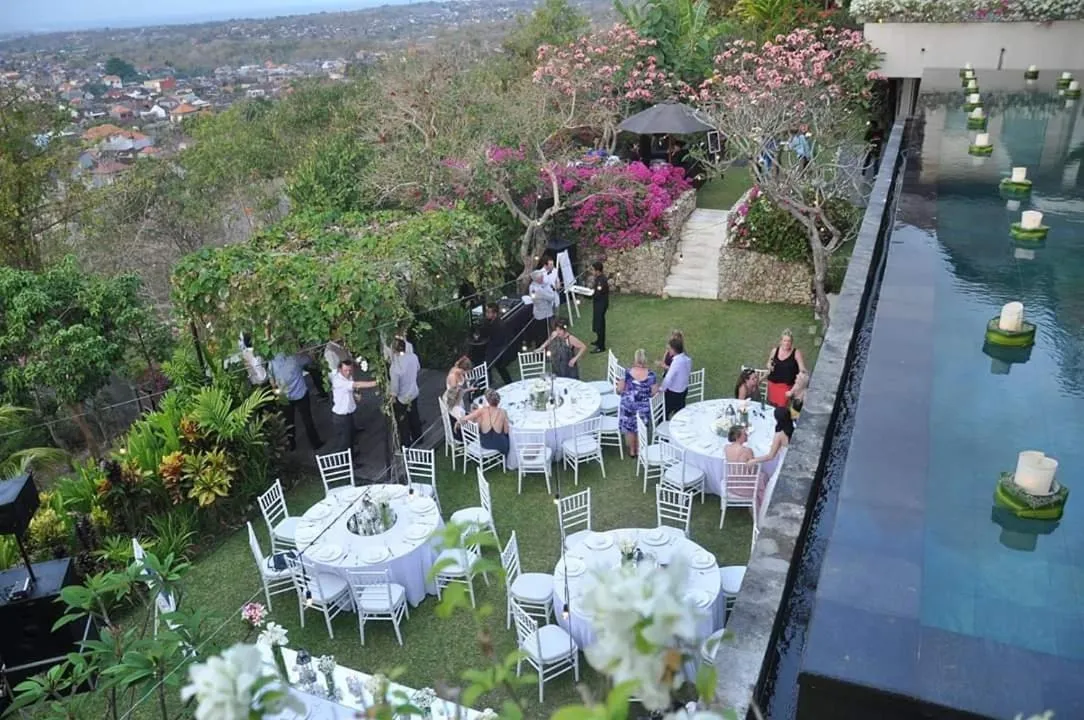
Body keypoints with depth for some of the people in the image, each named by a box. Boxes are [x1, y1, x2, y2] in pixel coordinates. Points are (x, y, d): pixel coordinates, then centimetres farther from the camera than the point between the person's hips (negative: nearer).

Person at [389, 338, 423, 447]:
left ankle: (406, 445, 29)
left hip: (401, 398, -6)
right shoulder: (413, 357, -16)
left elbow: (395, 385, -23)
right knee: (414, 417, 26)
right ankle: (418, 438, 44)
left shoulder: (395, 366, -33)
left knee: (403, 422, 15)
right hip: (413, 393, 6)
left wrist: (393, 397, -5)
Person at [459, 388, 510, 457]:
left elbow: (462, 420, -22)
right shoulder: (502, 412, -19)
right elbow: (506, 431, -9)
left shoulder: (482, 410, -21)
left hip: (485, 444, 1)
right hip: (499, 445, -1)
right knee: (507, 437, 34)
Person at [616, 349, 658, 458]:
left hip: (628, 405, 0)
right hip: (643, 407, 1)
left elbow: (619, 390, -12)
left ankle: (632, 451, 34)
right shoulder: (651, 375, -17)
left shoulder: (627, 372, -18)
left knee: (629, 429, 19)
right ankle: (639, 450, 37)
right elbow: (654, 393, -9)